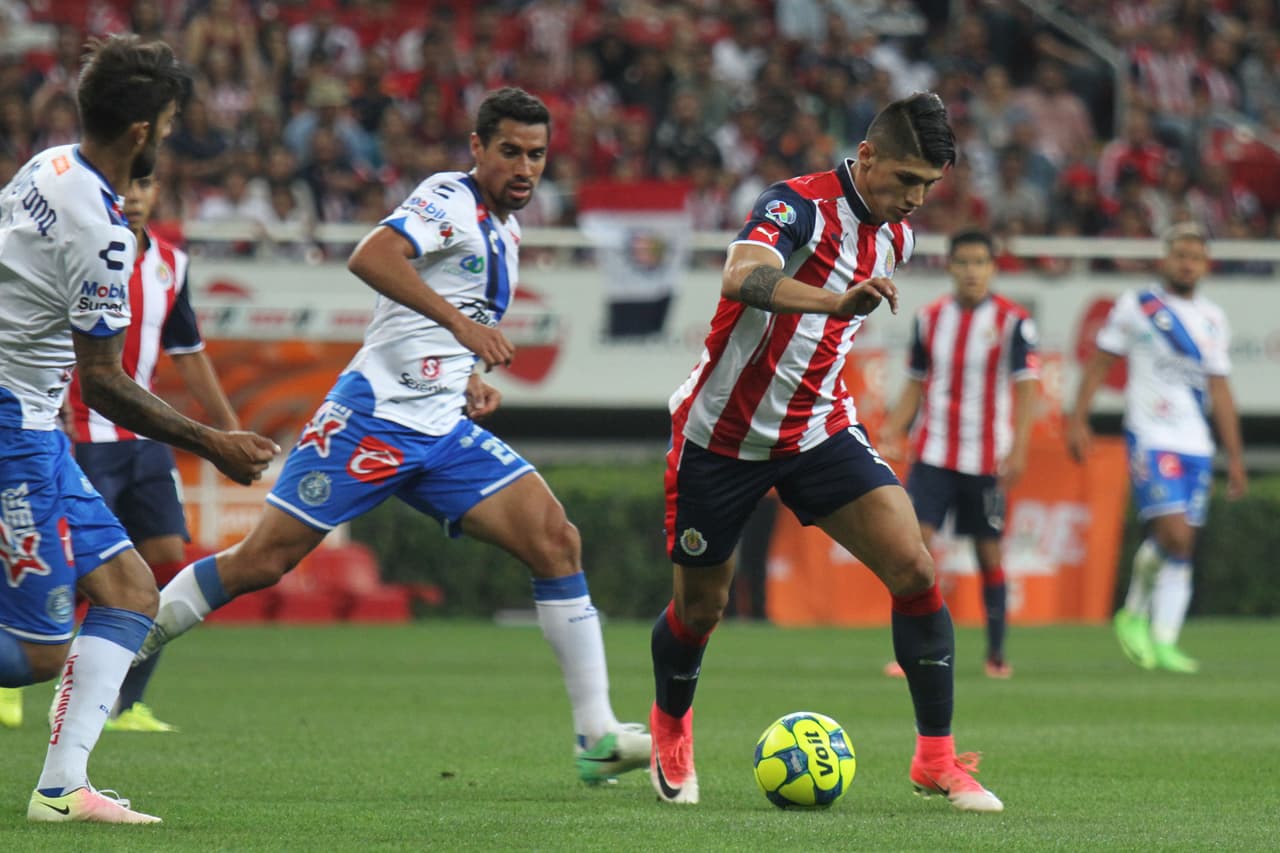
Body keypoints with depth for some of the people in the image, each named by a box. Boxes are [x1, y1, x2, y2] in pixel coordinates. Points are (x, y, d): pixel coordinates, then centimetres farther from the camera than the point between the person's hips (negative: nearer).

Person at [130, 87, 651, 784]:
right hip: (373, 414, -7)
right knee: (262, 561, -8)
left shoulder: (506, 234, 20)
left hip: (445, 435, 7)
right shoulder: (451, 199, -7)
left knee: (556, 540, -9)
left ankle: (597, 737, -11)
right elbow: (370, 258, -26)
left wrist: (474, 381, 16)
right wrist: (460, 322, -31)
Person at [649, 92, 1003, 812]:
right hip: (723, 434, -5)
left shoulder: (897, 236, 4)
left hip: (820, 429, 5)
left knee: (915, 570, -14)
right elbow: (742, 279, -41)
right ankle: (671, 727, 42)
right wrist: (837, 300, -57)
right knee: (700, 609, 9)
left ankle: (937, 760, -7)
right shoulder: (798, 206, -19)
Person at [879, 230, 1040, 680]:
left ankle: (996, 654, 18)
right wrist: (891, 434, 2)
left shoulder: (1012, 321, -4)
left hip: (986, 459, -2)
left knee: (990, 554, 5)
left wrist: (1018, 449, -17)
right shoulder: (929, 318, 7)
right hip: (933, 453, 2)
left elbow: (1026, 388, -7)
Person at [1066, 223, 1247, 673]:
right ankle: (1134, 614, 3)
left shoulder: (1213, 321, 14)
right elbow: (1099, 363, 5)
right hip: (1150, 438, -5)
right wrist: (1078, 420, -2)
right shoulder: (1137, 306, 1)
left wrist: (1235, 458, 16)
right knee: (1173, 534, -17)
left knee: (1182, 550, 0)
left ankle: (1163, 641, 3)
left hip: (1197, 447, 5)